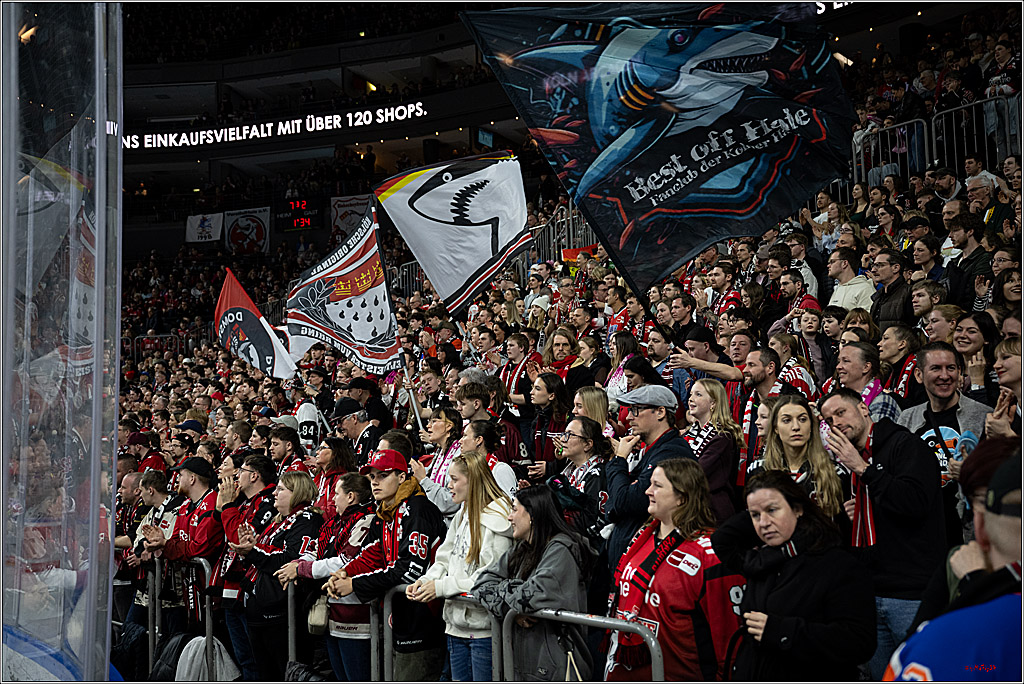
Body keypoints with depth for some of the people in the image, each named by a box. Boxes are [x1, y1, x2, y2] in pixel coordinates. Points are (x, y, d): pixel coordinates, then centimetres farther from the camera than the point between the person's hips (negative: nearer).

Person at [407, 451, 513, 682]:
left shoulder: (498, 518, -14)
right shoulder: (462, 516, 14)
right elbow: (445, 559, 15)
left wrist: (442, 587, -20)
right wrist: (424, 581, -6)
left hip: (484, 627, -8)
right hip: (457, 621, 8)